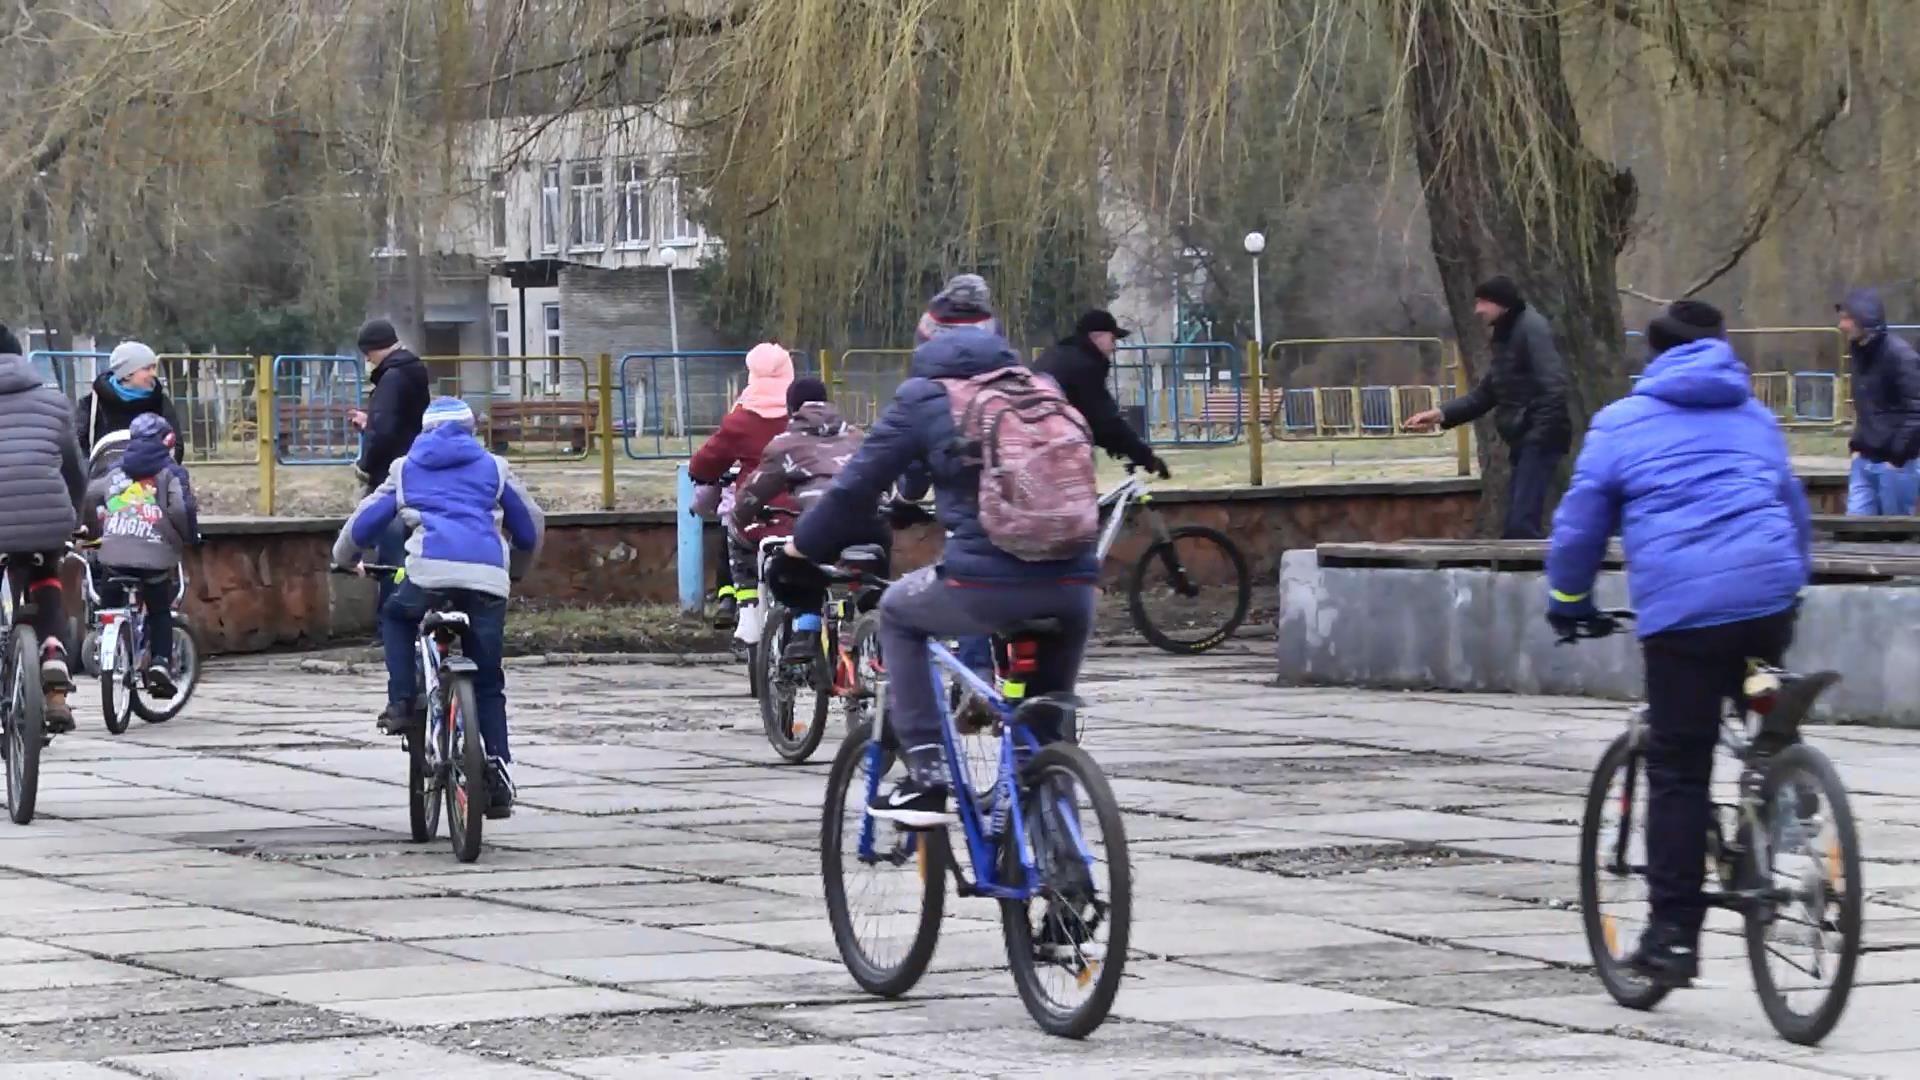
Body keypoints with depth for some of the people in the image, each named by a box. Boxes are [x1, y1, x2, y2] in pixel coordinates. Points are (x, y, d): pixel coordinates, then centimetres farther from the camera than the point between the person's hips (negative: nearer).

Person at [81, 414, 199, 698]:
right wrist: (190, 536, 9)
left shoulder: (116, 469, 15)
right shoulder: (170, 471, 5)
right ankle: (160, 661, -1)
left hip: (114, 555, 1)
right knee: (160, 613, 15)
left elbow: (89, 496, 5)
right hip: (155, 557, -1)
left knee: (111, 608, 18)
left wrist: (91, 530, 22)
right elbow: (181, 508, -9)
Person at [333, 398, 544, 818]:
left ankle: (402, 704, 14)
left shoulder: (406, 469, 25)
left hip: (429, 572, -1)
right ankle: (497, 776, 4)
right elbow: (531, 527, 29)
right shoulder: (492, 467, 25)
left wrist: (344, 559, 43)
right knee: (488, 683, 13)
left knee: (396, 616, 32)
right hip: (488, 578, 1)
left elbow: (364, 522, 24)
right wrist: (515, 570, 47)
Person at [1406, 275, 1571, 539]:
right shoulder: (1506, 337, 20)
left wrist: (1541, 432, -23)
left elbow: (1553, 383, -20)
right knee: (1515, 526, 10)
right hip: (1524, 441, 10)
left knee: (1522, 524, -17)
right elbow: (1484, 395, 22)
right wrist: (1441, 414, 12)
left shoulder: (1532, 328, -10)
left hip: (1539, 440, -10)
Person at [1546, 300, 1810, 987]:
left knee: (1678, 772, 1)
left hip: (1681, 608, -3)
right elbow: (1795, 509, 33)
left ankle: (1673, 935, 0)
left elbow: (1580, 524, 11)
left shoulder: (1622, 423, 11)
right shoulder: (1754, 417, 23)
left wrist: (1568, 604, 27)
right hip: (1768, 595, 3)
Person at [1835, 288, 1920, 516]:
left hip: (1896, 464, -8)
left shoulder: (1899, 355, -16)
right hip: (1864, 462, 8)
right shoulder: (1859, 352, 11)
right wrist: (1857, 444, 12)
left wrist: (1898, 457, -17)